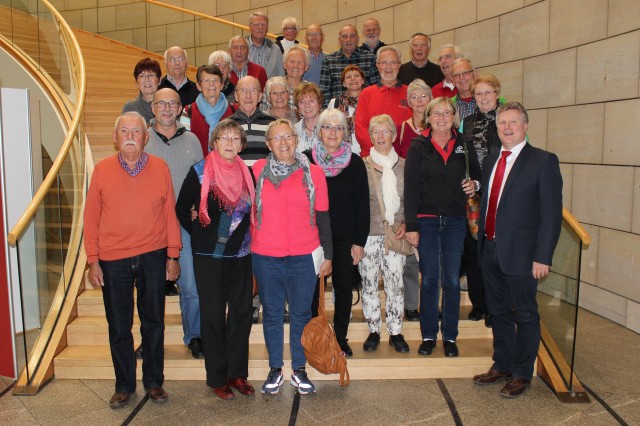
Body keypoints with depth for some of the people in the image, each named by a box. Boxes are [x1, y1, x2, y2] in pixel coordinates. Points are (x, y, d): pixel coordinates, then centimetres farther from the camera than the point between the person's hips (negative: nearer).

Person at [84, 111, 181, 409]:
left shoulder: (160, 168, -1)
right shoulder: (102, 170, -1)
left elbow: (170, 213, 1)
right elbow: (91, 217, 1)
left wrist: (173, 255, 0)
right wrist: (93, 261, -2)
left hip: (153, 256, 0)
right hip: (113, 260, 0)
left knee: (153, 322, 11)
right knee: (118, 327, 10)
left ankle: (154, 381, 28)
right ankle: (124, 385, 27)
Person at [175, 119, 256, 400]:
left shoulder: (247, 173, 5)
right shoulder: (199, 172, -5)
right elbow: (182, 209, 1)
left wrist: (246, 237, 6)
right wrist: (198, 234, 0)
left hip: (241, 255, 4)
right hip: (209, 256, -3)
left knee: (242, 313, 7)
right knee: (213, 315, 4)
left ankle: (237, 373, 22)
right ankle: (217, 378, 18)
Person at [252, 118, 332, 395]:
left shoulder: (313, 173, 2)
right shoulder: (258, 170, 3)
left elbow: (323, 217, 5)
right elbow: (249, 210, 11)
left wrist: (327, 255, 4)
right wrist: (247, 248, 8)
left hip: (304, 257, 0)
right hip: (265, 257, 0)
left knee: (301, 313, 8)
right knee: (272, 313, 10)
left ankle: (299, 370, 24)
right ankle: (275, 370, 24)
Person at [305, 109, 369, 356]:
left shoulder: (355, 162, 0)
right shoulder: (306, 160, -1)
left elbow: (362, 204, 1)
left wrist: (359, 241, -3)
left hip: (344, 237, 1)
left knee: (344, 289, 8)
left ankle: (341, 338, 23)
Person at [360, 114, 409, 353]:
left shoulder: (404, 166, 6)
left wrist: (405, 224, -2)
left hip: (395, 234, 1)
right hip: (368, 234, 0)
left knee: (395, 283, 1)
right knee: (368, 283, 5)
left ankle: (396, 332, 16)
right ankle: (373, 331, 20)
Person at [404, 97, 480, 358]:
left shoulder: (463, 144, 5)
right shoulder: (418, 146, -1)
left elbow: (476, 174, 19)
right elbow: (410, 187, -5)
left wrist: (473, 184, -6)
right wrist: (411, 226, -10)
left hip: (455, 220, 2)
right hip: (426, 220, -2)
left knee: (452, 280, 7)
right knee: (429, 280, 5)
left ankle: (450, 336, 19)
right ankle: (428, 335, 18)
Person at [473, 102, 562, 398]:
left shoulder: (543, 161, -9)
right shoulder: (491, 160, 11)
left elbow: (552, 213, -12)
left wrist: (542, 257, -17)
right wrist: (481, 237, 10)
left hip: (520, 252, -6)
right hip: (490, 250, 6)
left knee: (525, 315, 8)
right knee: (498, 312, 17)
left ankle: (522, 374, 24)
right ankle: (502, 365, 34)